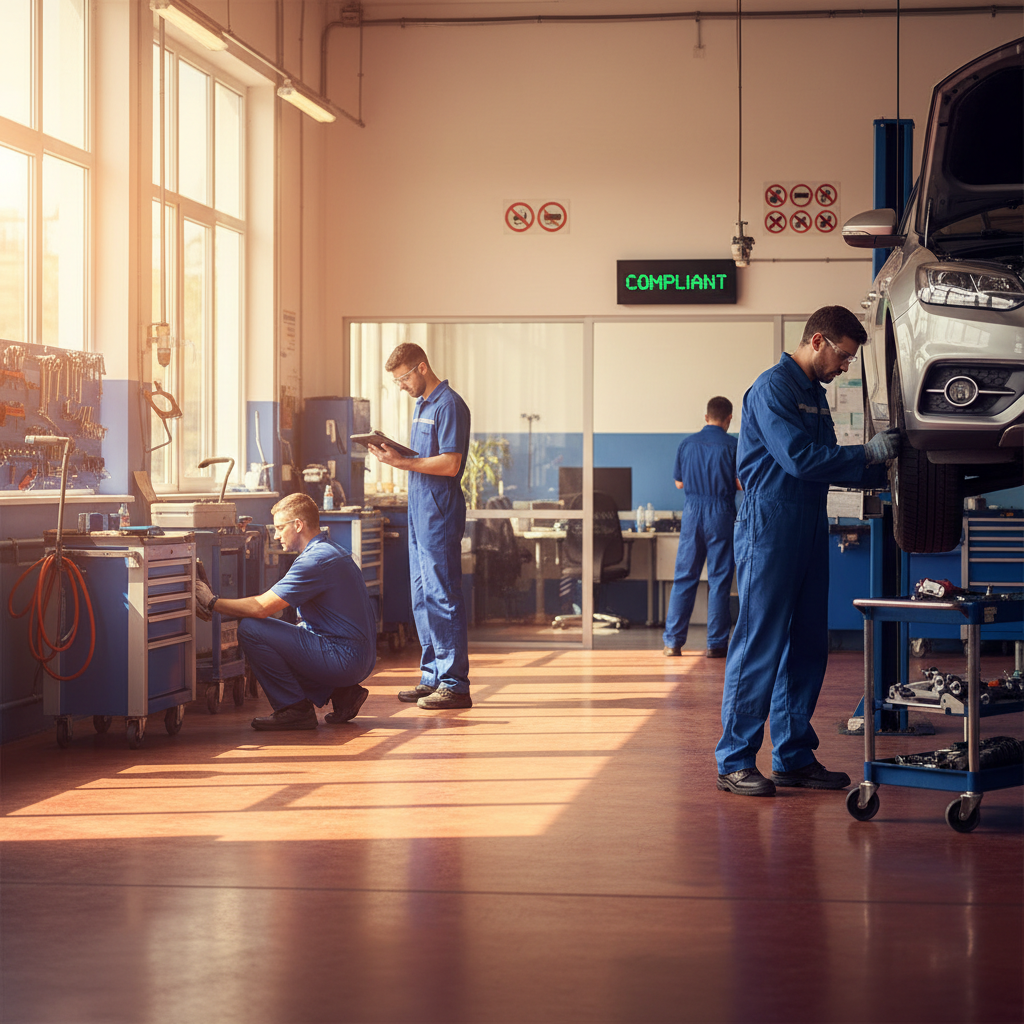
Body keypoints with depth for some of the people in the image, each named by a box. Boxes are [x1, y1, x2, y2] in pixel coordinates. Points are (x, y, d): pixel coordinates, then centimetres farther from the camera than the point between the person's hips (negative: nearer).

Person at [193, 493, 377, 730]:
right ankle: (342, 694, 14)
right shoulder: (332, 551, 17)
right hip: (361, 659, 10)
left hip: (344, 657, -10)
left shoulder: (316, 560, -16)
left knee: (250, 629, -13)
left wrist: (213, 603, -6)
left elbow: (261, 607, -19)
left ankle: (295, 709, -4)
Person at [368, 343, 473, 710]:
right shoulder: (421, 405, 18)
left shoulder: (449, 405, -12)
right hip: (420, 513, 10)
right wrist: (395, 454, 8)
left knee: (442, 597, -9)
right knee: (422, 599, 12)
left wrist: (402, 462, -20)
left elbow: (449, 464, -20)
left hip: (440, 515, -10)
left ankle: (455, 684, -7)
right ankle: (433, 677, 19)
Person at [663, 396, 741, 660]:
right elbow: (742, 484, -6)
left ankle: (673, 641, 5)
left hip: (692, 511, 3)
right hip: (721, 513, -3)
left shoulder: (687, 443, 5)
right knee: (719, 579, 2)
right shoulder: (732, 445, -5)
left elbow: (679, 483, 12)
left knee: (684, 577, 6)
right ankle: (716, 644, 2)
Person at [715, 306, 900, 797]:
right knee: (759, 647, -7)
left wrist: (881, 470, 11)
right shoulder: (773, 388, -10)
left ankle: (793, 756, 16)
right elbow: (799, 460, -19)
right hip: (769, 530, -9)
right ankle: (735, 762, -2)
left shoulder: (815, 394, 19)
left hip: (809, 531, 9)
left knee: (806, 649, 9)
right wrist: (867, 452, -14)